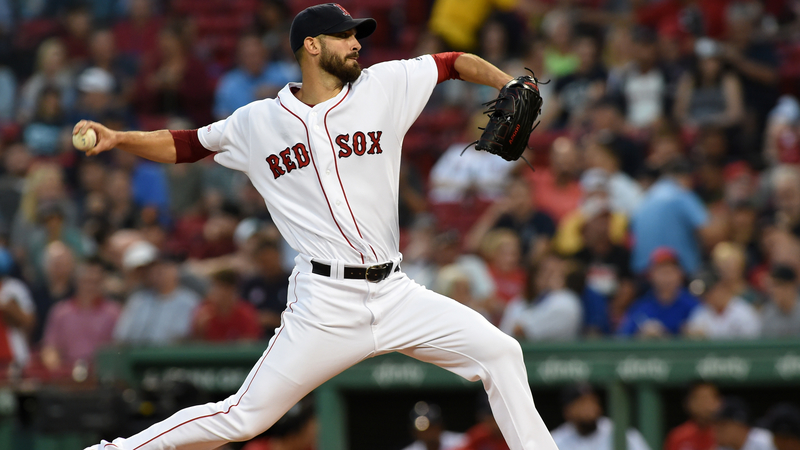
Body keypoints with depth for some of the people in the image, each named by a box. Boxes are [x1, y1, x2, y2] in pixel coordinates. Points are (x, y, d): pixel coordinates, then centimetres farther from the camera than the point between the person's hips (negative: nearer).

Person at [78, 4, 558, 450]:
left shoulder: (384, 85, 6)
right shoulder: (258, 122, 4)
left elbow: (457, 63, 12)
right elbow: (185, 145, 13)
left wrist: (511, 87, -4)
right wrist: (118, 139, -1)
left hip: (394, 293, 3)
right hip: (325, 303, -3)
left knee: (500, 353, -6)